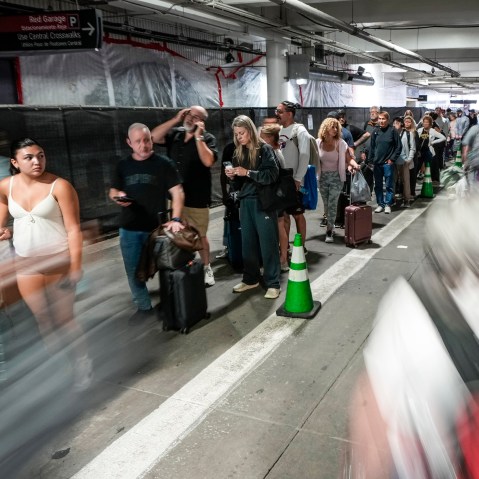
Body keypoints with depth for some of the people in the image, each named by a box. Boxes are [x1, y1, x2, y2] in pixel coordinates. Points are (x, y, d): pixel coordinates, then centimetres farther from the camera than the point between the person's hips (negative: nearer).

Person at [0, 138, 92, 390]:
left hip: (58, 260, -5)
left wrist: (76, 266, -18)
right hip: (24, 261, 5)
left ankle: (83, 365, 21)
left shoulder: (59, 186, -17)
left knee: (63, 318, 2)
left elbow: (73, 229, -16)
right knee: (41, 318, 15)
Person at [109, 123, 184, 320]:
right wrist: (117, 196, -11)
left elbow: (177, 191, -9)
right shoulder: (123, 165, 7)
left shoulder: (164, 163, -5)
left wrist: (175, 219, -20)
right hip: (129, 229, 4)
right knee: (133, 271, 10)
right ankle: (144, 307, 26)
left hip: (157, 228, -4)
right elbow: (112, 191, 14)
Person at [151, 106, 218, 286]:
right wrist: (175, 120, -9)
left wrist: (198, 136, -20)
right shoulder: (175, 133, 7)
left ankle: (206, 268, 28)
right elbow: (154, 137, -7)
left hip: (196, 199, -4)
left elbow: (208, 161, -22)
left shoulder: (207, 138, -7)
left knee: (199, 236, 9)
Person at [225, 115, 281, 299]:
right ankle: (250, 279, 24)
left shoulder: (264, 149, -5)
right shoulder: (238, 153, 11)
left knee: (267, 243, -2)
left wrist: (248, 172, -20)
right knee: (247, 242, 9)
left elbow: (273, 174, -15)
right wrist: (233, 176, -4)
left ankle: (273, 283, 6)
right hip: (245, 202, 6)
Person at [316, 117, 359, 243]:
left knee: (332, 204, -8)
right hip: (323, 177, 2)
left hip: (336, 177, -2)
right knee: (326, 204, 11)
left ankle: (329, 231, -4)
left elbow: (349, 158, -7)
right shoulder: (318, 143, -3)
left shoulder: (341, 143, -7)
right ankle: (330, 225, 31)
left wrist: (355, 164, -27)